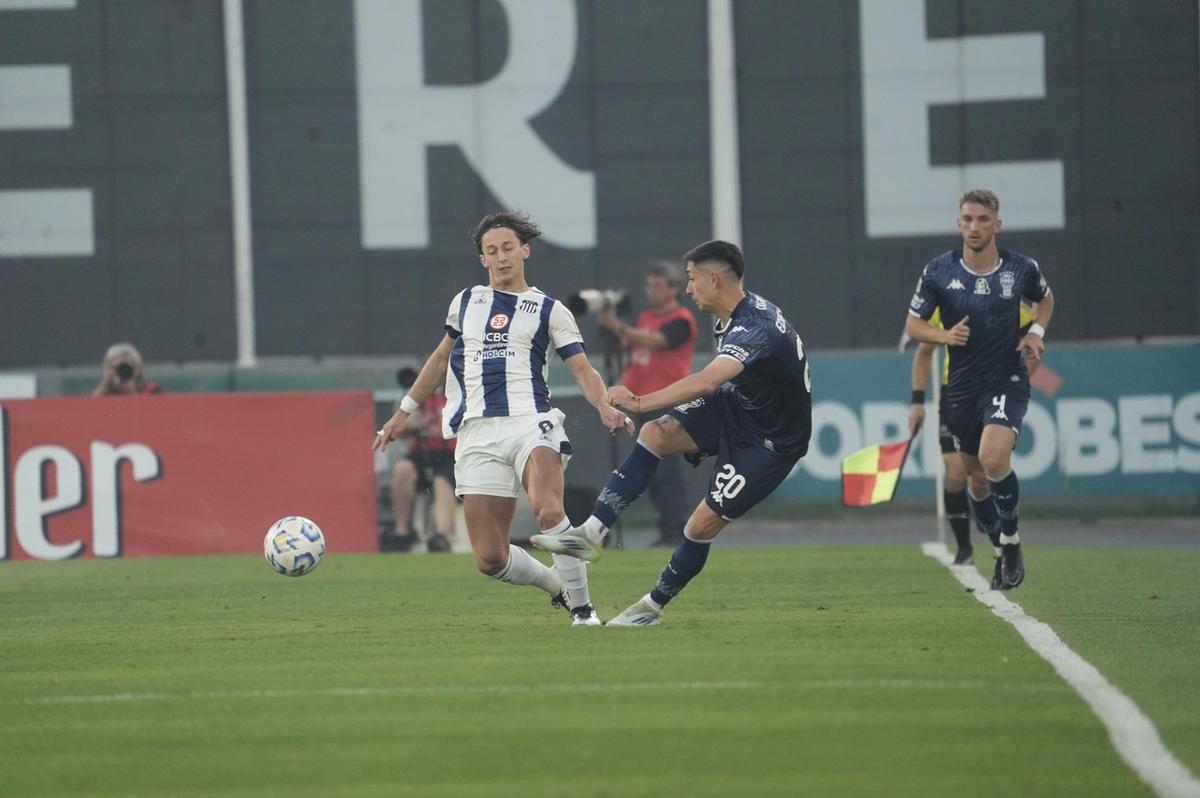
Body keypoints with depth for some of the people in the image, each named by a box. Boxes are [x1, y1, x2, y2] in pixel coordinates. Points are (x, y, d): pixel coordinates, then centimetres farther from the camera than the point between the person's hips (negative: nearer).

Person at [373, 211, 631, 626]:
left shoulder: (548, 310, 10)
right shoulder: (466, 302, 20)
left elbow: (583, 370, 3)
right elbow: (441, 357, 34)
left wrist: (606, 408, -17)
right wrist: (404, 411, 35)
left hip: (530, 423, -3)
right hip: (477, 434, 3)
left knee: (548, 511, -34)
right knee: (490, 559, -7)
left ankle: (582, 607, -20)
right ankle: (556, 585, 21)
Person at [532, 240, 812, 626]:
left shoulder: (755, 327, -32)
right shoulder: (729, 318, 0)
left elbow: (707, 381, -47)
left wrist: (641, 402, -46)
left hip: (772, 441, -9)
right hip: (737, 406, 9)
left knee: (703, 524, -10)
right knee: (655, 434, -11)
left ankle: (654, 605, 10)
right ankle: (591, 532, -15)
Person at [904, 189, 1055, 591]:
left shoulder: (1022, 268, -5)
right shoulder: (937, 272, -6)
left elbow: (1045, 298, 17)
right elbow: (913, 324, 3)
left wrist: (1036, 331, -2)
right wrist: (944, 335, -16)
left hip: (1007, 381, -3)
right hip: (962, 388, 3)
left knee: (993, 458, -26)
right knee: (976, 478, 10)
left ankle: (1011, 539, -4)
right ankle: (1004, 554, 30)